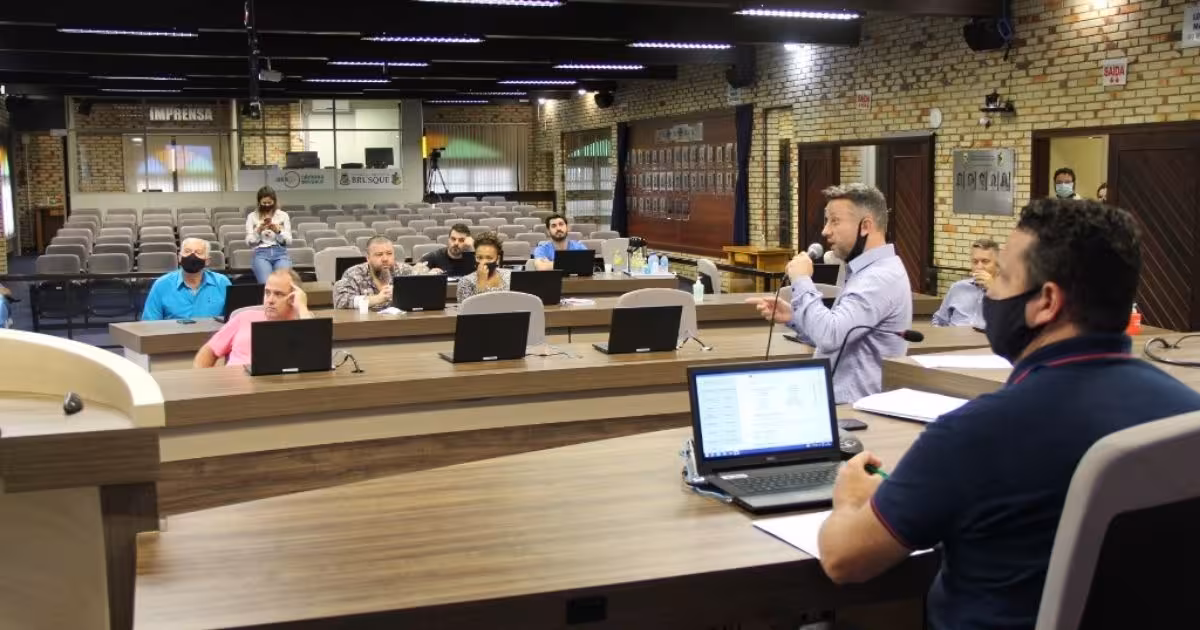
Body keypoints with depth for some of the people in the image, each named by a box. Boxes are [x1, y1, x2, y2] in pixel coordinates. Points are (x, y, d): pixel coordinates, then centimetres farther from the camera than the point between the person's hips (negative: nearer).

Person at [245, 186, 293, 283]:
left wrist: (278, 231, -11)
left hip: (280, 253, 1)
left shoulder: (283, 215, 13)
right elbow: (249, 241, 6)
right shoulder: (252, 216, 12)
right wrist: (258, 230, -11)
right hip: (261, 253, -1)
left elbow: (288, 240, 7)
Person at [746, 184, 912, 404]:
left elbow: (829, 336, -30)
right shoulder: (869, 271, 16)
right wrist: (793, 317, 4)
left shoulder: (880, 277, -19)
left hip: (853, 405, -10)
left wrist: (802, 281, -17)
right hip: (837, 397, 10)